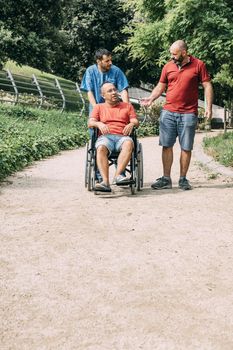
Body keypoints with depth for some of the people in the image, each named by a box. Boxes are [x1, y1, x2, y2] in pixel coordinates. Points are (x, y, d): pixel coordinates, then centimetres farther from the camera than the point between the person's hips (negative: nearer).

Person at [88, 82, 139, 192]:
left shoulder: (127, 106, 26)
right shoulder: (99, 107, 24)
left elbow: (136, 121, 15)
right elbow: (90, 123, 10)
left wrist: (132, 124, -10)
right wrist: (98, 124, -14)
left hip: (122, 137, 0)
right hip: (105, 137, 0)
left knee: (128, 143, -37)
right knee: (101, 148, -37)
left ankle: (118, 175, -45)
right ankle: (105, 182, -47)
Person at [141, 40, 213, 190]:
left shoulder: (198, 65, 0)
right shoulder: (168, 66, 8)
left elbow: (207, 85, 0)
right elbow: (161, 86, 15)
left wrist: (209, 107, -8)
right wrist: (151, 98, -2)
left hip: (188, 114, -3)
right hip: (168, 112, 3)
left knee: (186, 148, 2)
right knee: (166, 146, 2)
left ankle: (183, 179, 13)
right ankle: (166, 179, 9)